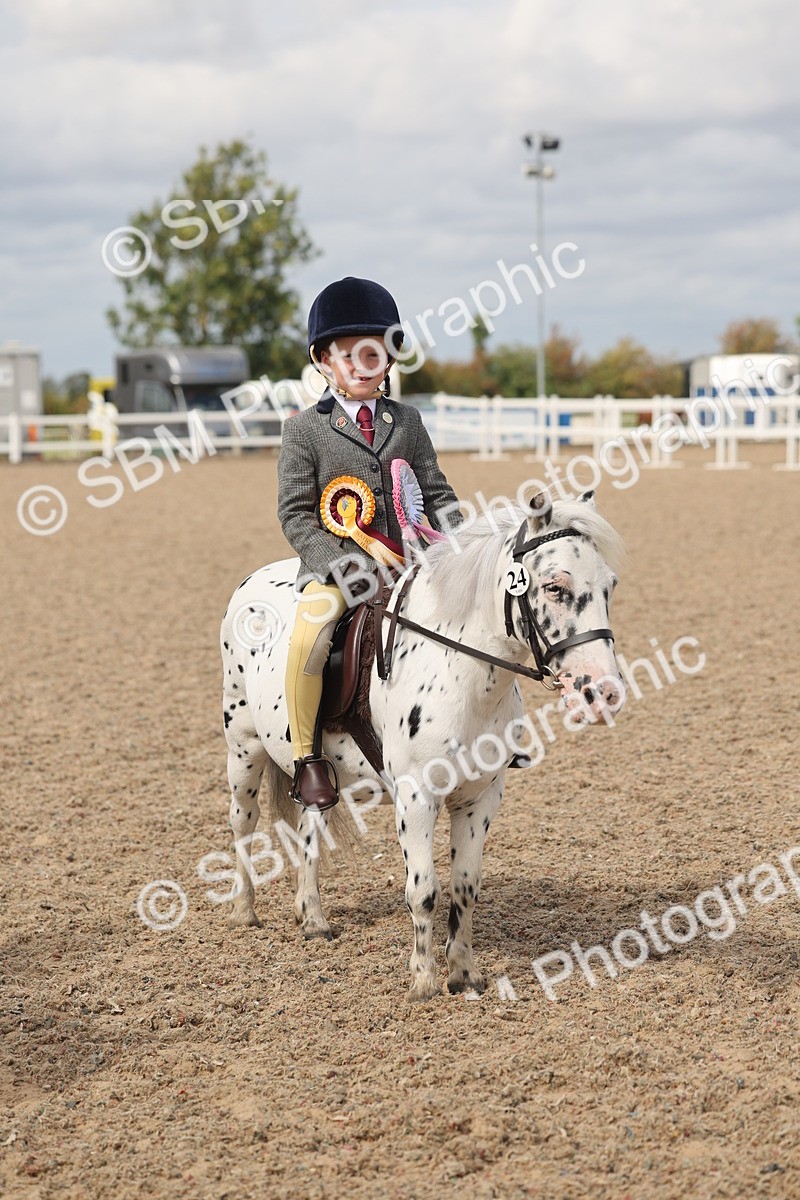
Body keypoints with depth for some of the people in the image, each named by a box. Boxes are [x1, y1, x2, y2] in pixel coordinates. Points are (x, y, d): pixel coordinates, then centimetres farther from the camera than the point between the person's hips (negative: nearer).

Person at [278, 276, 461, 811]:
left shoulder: (408, 421, 12)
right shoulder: (306, 429, 1)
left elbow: (437, 493, 15)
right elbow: (296, 514, -3)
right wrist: (339, 565, -17)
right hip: (333, 561, -4)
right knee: (308, 637, -31)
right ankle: (306, 755, -14)